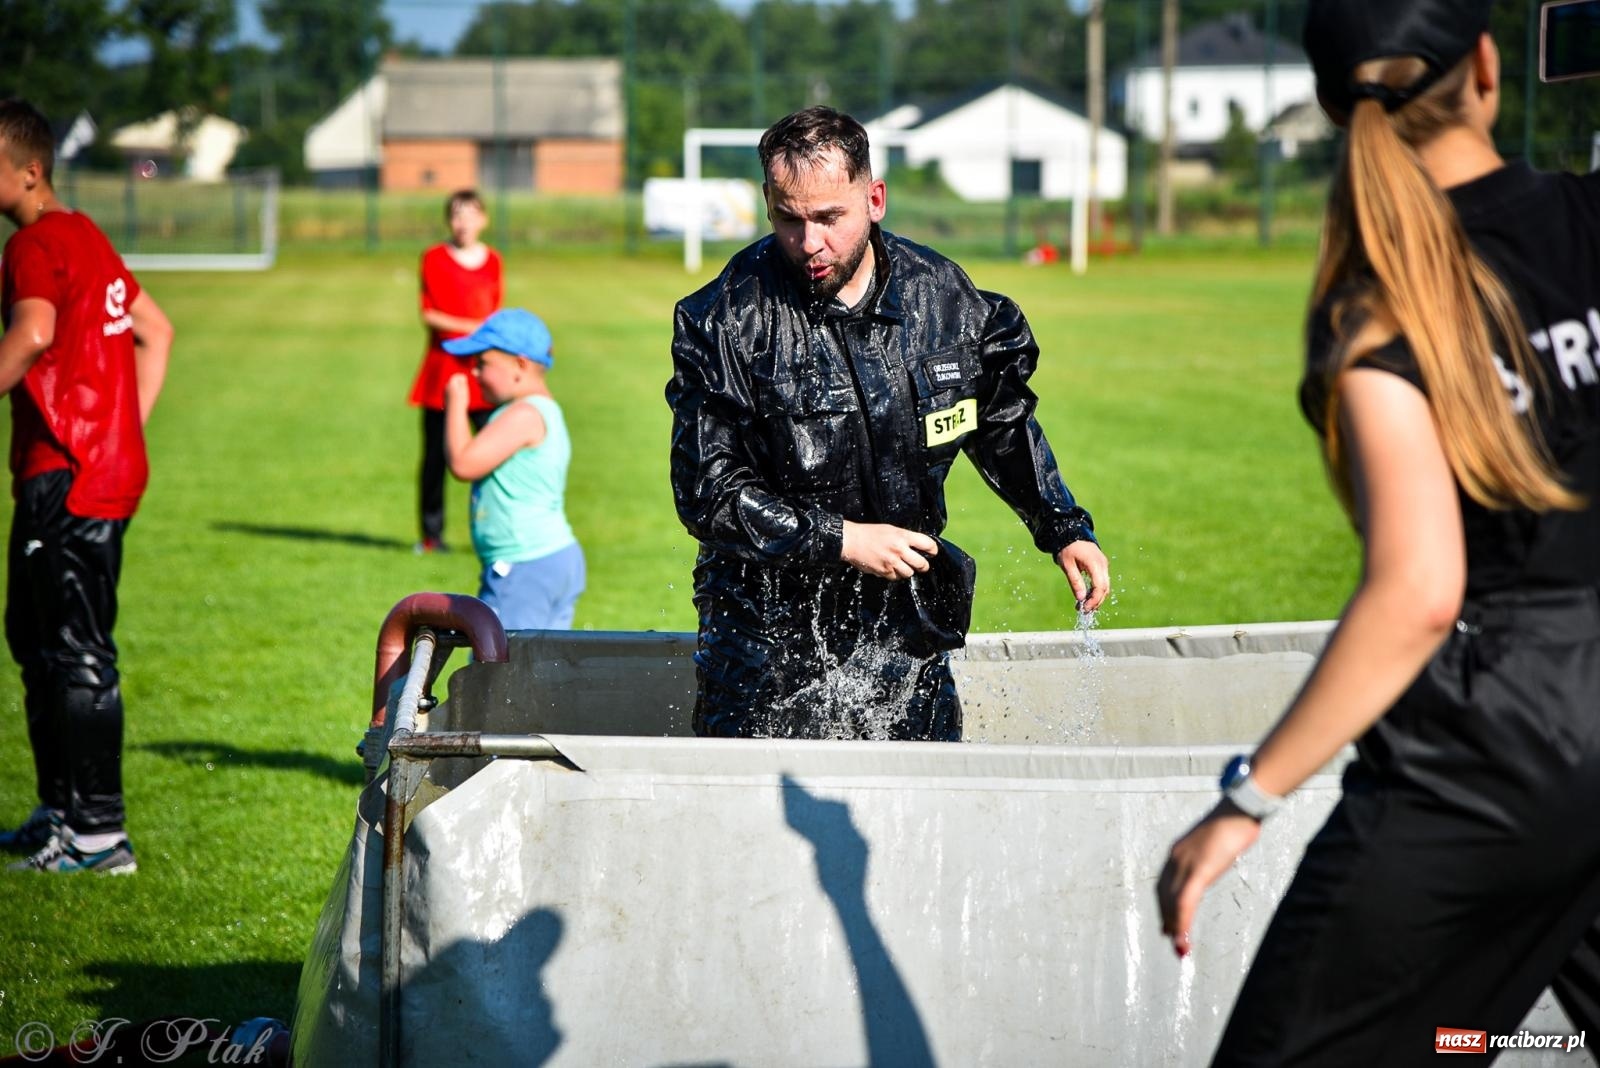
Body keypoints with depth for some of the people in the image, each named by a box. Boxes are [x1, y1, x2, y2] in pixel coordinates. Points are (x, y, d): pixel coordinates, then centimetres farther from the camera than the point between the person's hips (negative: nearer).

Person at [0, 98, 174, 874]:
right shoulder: (86, 237, 18)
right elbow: (156, 331, 25)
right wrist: (129, 426, 20)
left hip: (67, 477, -10)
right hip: (110, 467, 10)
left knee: (77, 653, -6)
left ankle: (98, 834, -3)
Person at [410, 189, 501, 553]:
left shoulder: (492, 261, 10)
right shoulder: (434, 259, 0)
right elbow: (428, 314, -5)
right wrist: (469, 327, -15)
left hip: (481, 368, 2)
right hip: (443, 365, -2)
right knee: (436, 452, 1)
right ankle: (431, 533, 10)